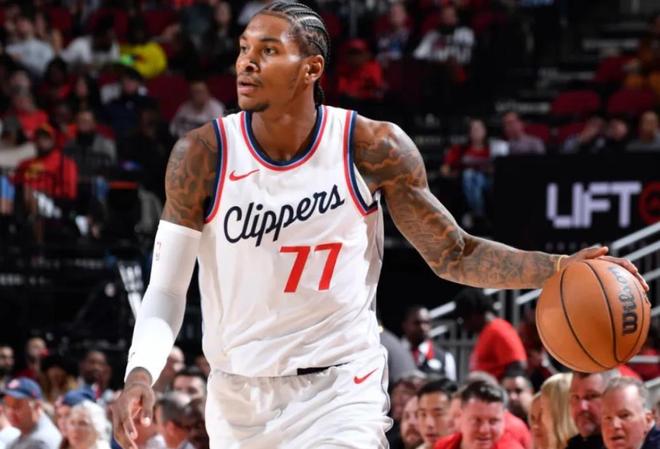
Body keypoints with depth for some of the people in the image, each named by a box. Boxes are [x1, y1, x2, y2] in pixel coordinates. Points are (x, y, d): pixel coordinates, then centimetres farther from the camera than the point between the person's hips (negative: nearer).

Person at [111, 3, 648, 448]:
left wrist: (560, 269, -14)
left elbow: (453, 254, 0)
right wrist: (140, 375, -25)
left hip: (341, 386, -2)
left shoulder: (373, 149, -11)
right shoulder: (203, 155, -11)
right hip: (239, 395, 2)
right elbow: (166, 291, -7)